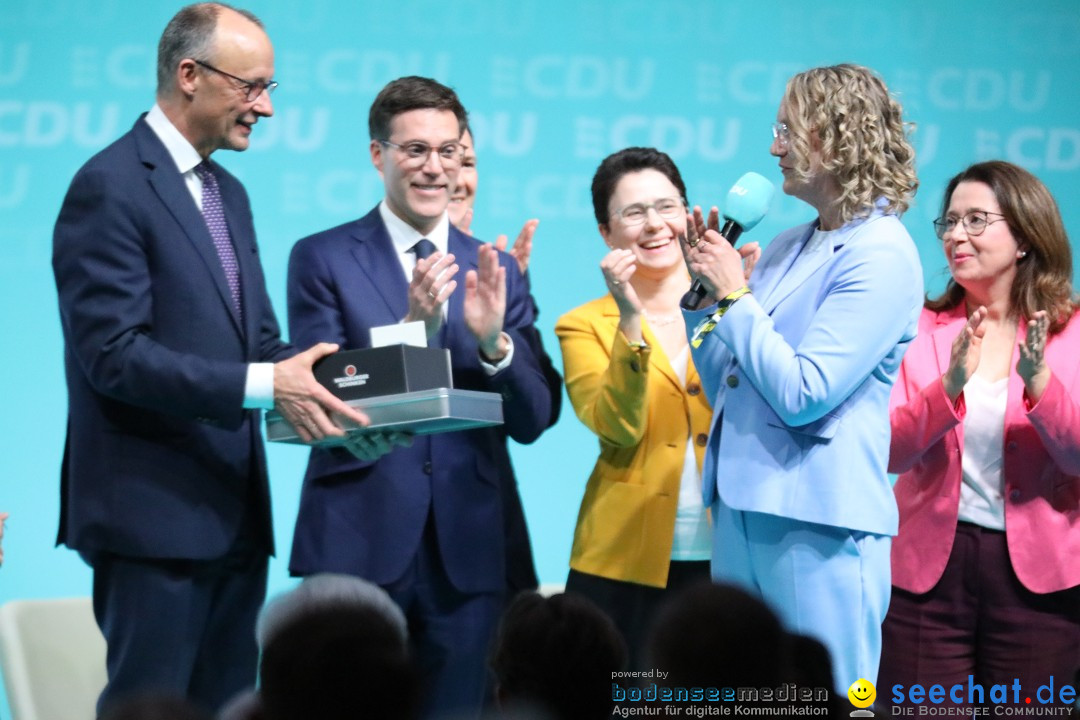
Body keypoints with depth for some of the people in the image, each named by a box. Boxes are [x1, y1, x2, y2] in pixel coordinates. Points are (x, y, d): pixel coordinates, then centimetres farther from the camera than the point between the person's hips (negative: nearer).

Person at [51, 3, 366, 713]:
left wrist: (325, 384, -2)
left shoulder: (229, 192, 18)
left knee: (226, 704, 10)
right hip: (154, 514, -9)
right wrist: (261, 385, -26)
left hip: (235, 513, 9)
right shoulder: (111, 187, -11)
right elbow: (114, 352, -19)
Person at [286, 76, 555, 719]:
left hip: (468, 551, 3)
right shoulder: (323, 259, 1)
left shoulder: (496, 271, 10)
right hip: (358, 544, -3)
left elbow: (532, 422, 5)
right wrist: (410, 324, -20)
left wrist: (493, 339, -13)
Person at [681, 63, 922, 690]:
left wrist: (735, 294, -10)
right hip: (742, 513, 9)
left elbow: (801, 394, -18)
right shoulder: (787, 248, 13)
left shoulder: (882, 255, -10)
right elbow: (724, 388, 17)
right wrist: (706, 293, 6)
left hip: (819, 526, -8)